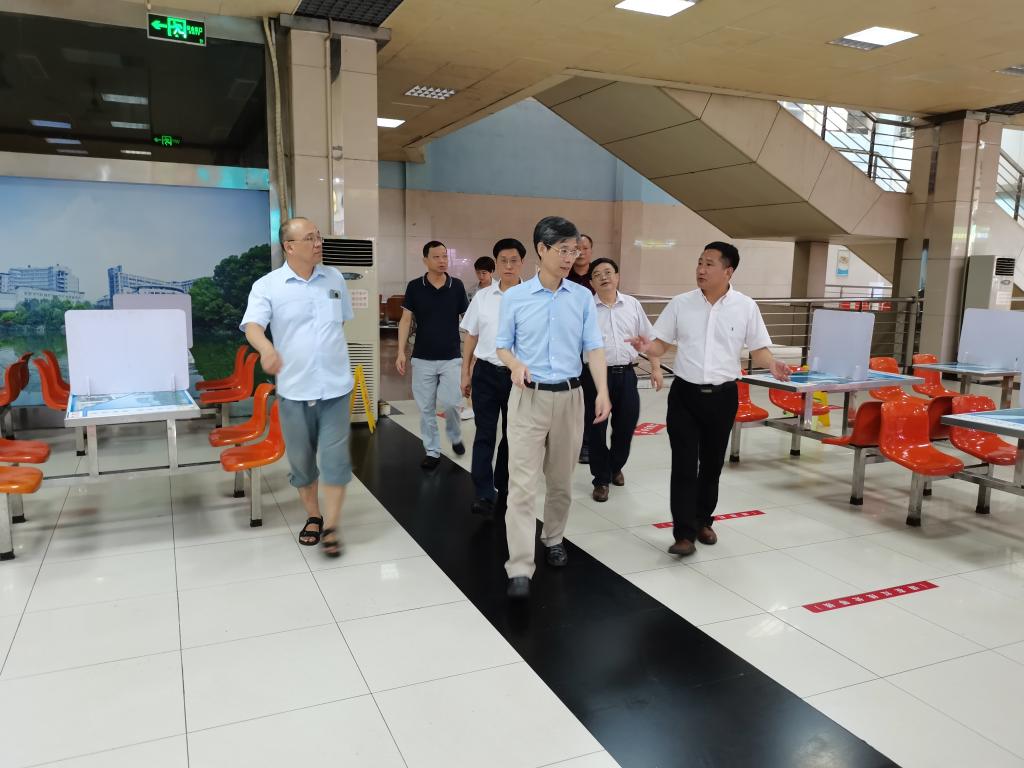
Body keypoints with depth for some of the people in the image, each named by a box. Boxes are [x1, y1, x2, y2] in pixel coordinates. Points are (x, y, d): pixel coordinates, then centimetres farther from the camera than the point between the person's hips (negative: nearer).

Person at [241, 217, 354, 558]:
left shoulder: (334, 278, 5)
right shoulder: (267, 286, -6)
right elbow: (252, 325, -21)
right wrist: (267, 348, -41)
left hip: (335, 387, 1)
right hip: (294, 389, -1)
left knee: (335, 458, -1)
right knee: (301, 460, 12)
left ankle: (330, 527, 11)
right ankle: (312, 517, 31)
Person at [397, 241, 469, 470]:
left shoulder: (457, 286, 0)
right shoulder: (414, 286, -1)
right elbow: (406, 320, 1)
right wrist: (401, 352, -8)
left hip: (451, 358, -1)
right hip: (423, 358, 1)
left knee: (449, 403, -8)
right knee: (426, 408, 5)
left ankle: (456, 436, 21)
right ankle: (432, 451, 18)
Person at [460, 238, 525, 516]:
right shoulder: (482, 297, 3)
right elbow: (471, 337, 9)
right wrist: (465, 373, 8)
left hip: (518, 375, -1)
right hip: (485, 373, 1)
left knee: (513, 435, 11)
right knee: (484, 434, 2)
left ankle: (504, 489, 29)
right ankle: (484, 494, 8)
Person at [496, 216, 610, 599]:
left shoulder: (583, 298, 3)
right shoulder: (515, 297, -1)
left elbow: (594, 347, 1)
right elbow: (503, 345, 5)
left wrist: (603, 392, -12)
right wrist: (516, 365, -17)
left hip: (569, 396, 2)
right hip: (529, 397, -2)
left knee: (561, 480, 14)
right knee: (522, 483, -6)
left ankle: (553, 538, 37)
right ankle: (520, 569, -4)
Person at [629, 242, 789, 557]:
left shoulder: (746, 307, -2)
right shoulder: (680, 304, 0)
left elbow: (758, 350, 1)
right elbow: (662, 344, 3)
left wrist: (772, 364, -20)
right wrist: (647, 347, -19)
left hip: (722, 396, 1)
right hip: (685, 394, -1)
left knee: (712, 463, 14)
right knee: (684, 464, -5)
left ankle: (702, 521, 32)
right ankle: (685, 533, -1)